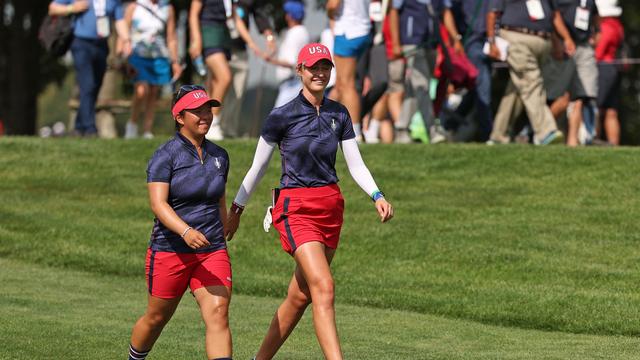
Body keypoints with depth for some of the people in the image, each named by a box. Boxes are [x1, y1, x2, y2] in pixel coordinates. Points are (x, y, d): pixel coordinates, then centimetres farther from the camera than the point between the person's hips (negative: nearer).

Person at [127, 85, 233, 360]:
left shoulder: (219, 156, 9)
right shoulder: (165, 156, -9)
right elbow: (158, 204, -21)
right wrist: (186, 231, -36)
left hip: (213, 252, 3)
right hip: (169, 251, -3)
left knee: (218, 314, -15)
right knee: (156, 318, 12)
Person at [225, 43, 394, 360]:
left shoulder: (339, 114, 9)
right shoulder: (282, 116, -5)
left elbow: (355, 164, 9)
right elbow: (258, 167, 4)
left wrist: (377, 196, -8)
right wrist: (236, 209, 8)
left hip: (331, 207, 6)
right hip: (296, 208, -6)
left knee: (300, 295, 10)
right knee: (324, 287, -20)